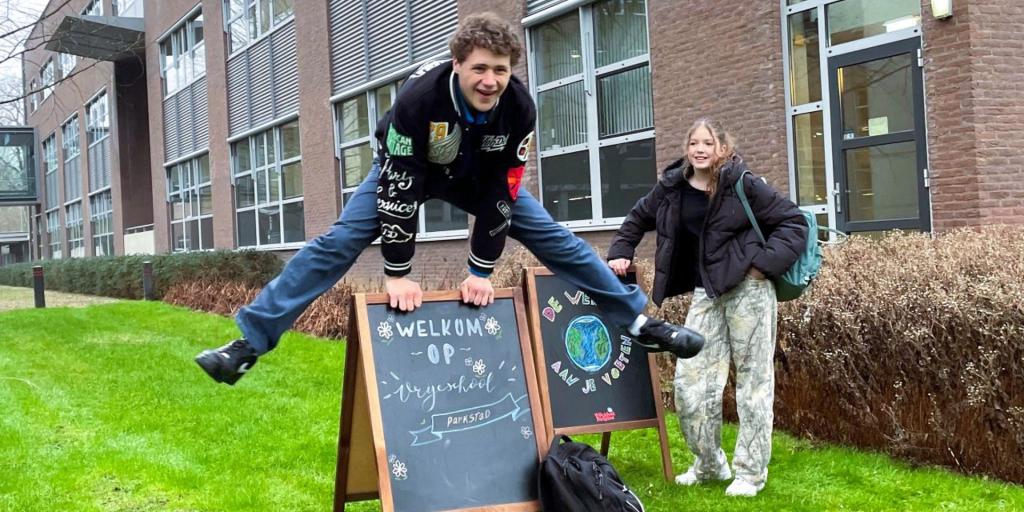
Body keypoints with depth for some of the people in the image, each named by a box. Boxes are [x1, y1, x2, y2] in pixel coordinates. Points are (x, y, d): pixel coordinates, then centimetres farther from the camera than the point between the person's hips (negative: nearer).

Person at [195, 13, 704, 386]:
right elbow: (400, 188, -35)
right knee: (338, 244, -18)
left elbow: (501, 193, -23)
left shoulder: (519, 107, -29)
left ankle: (637, 319, 9)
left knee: (554, 238, -4)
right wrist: (398, 273, -32)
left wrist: (480, 270, -21)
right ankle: (248, 342, -18)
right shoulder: (419, 98, -39)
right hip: (406, 172, -3)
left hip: (479, 178, 3)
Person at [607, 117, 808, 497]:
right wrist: (620, 252, 13)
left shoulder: (743, 184, -7)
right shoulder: (672, 187, 5)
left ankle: (750, 471, 13)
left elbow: (794, 221, -5)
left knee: (753, 380, 3)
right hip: (706, 294, 5)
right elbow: (638, 219, 24)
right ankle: (709, 464, 20)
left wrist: (766, 262, -15)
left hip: (748, 289, -4)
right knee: (691, 380, 1)